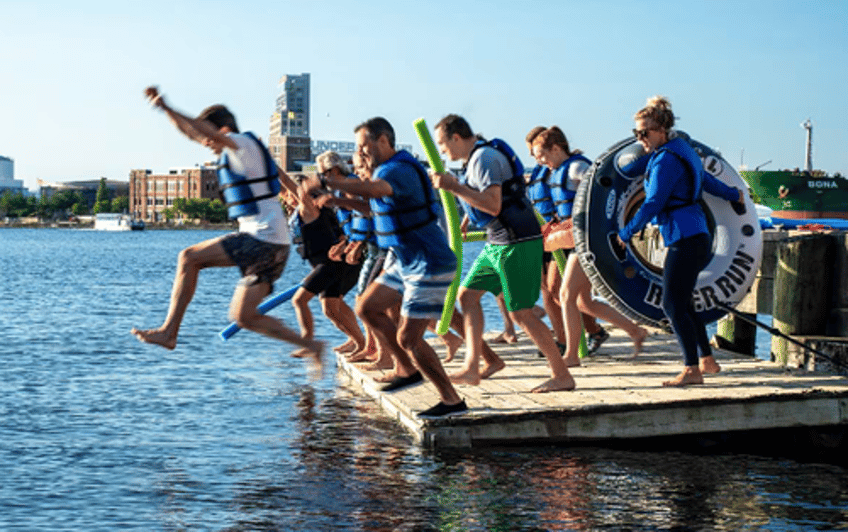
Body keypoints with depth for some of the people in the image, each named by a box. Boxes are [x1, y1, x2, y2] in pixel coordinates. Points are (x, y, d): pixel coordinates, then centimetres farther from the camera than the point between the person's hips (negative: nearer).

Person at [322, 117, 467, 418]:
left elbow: (371, 190, -45)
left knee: (408, 338, -9)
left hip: (428, 267, -11)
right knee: (367, 308, 13)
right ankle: (406, 370, 23)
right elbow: (371, 205, 27)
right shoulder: (387, 170, 11)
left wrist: (325, 182, -42)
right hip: (403, 263, 11)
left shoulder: (401, 170, -23)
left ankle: (452, 400, 3)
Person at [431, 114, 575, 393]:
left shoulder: (484, 158, -15)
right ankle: (472, 368, 11)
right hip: (497, 243, 11)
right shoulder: (477, 158, 16)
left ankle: (562, 376, 0)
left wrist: (454, 187, -22)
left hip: (517, 243, -11)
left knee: (522, 313, -8)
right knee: (467, 295, 10)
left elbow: (493, 205, -26)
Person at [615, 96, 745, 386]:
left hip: (685, 239, -10)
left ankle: (692, 370, -10)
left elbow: (652, 204, -15)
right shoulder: (678, 150, 17)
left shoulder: (666, 160, -13)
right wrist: (732, 194, 48)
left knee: (673, 305, -10)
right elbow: (704, 177, 31)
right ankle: (707, 360, 21)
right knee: (681, 303, 15)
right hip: (696, 236, 10)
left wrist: (626, 233, -6)